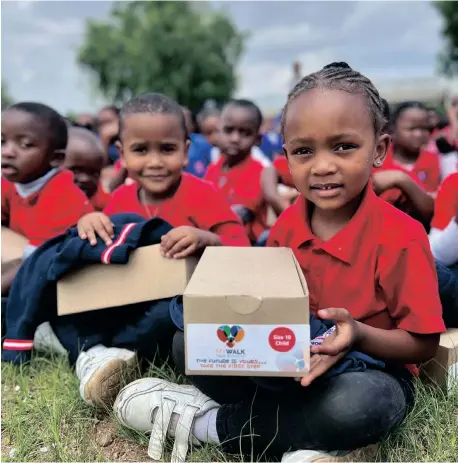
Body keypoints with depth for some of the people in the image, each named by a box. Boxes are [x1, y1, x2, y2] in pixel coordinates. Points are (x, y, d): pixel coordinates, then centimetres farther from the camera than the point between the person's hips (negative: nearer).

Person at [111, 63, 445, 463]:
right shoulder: (288, 223, -4)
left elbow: (425, 344, -14)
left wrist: (358, 334, -32)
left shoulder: (402, 237, -20)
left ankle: (210, 420, -18)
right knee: (188, 340, -7)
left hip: (369, 367, -4)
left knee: (356, 407, -40)